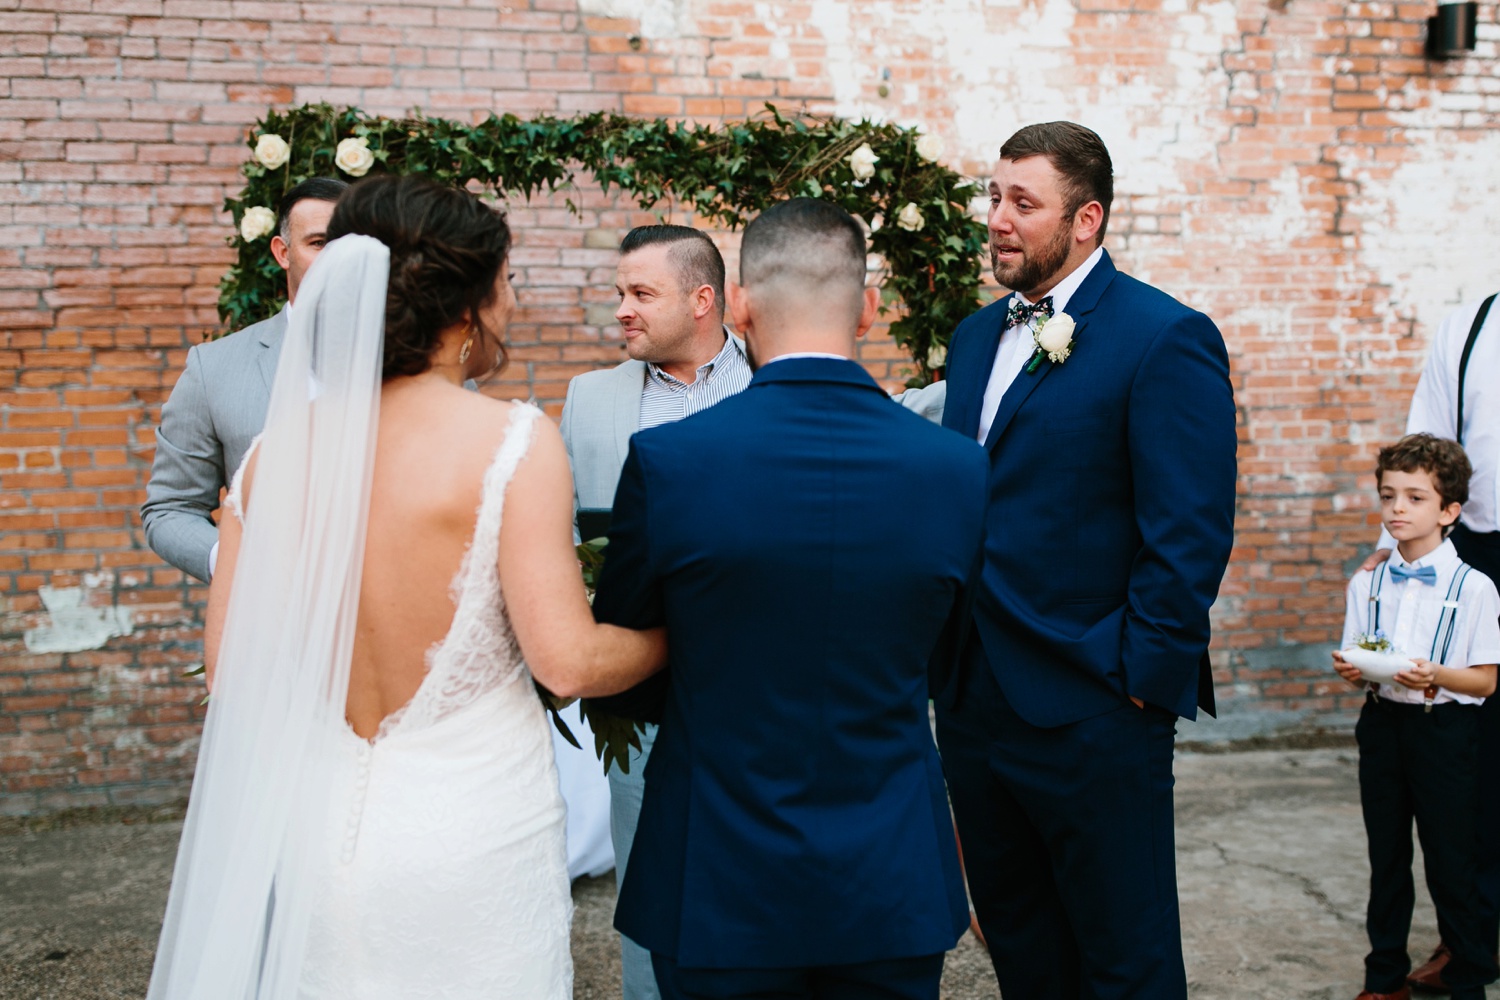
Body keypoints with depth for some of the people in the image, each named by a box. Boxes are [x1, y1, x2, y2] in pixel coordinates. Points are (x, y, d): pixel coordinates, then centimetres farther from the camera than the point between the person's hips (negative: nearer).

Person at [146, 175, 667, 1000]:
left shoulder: (277, 447, -3)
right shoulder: (512, 441, -16)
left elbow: (227, 667, 1)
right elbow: (565, 660, -17)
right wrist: (671, 638, 2)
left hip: (314, 829, 4)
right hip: (470, 831, -4)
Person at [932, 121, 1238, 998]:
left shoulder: (1168, 339, -11)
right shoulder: (977, 335, 13)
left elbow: (1191, 533, -15)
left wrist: (1146, 680, -15)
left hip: (1090, 708, -7)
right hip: (971, 695, 7)